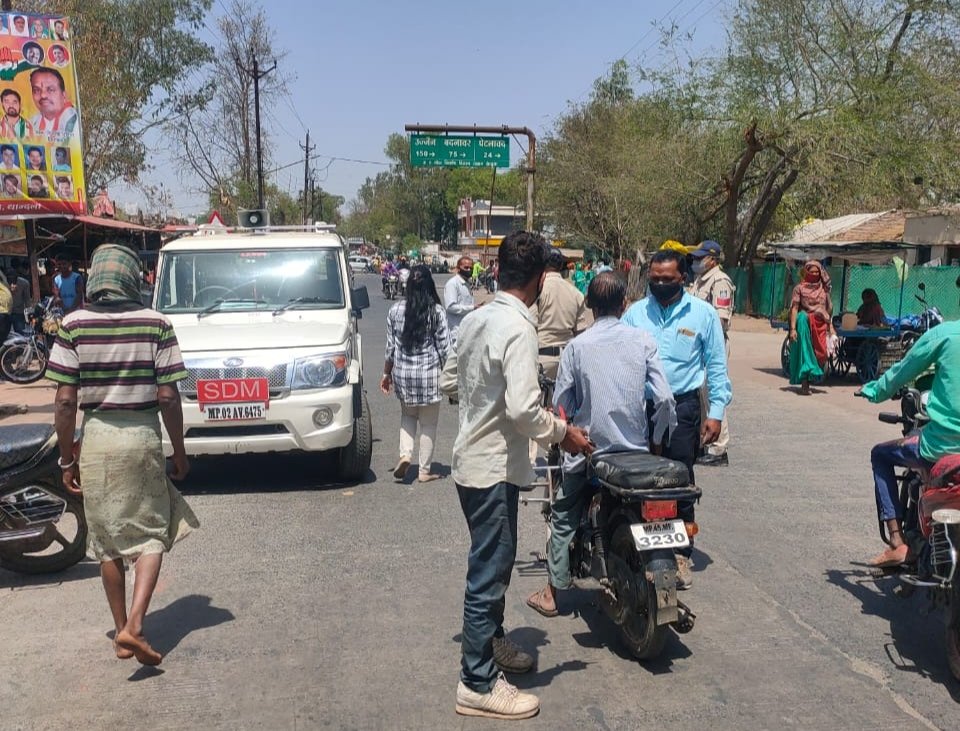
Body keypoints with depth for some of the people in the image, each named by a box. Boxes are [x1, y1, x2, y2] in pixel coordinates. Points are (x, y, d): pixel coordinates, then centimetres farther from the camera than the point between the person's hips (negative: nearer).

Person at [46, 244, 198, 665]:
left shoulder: (73, 325, -5)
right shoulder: (156, 324, -7)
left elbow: (66, 401, -7)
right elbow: (168, 397, -7)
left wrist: (66, 460, 4)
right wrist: (179, 453, 4)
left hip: (96, 439, 1)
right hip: (143, 437, -1)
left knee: (108, 543, 15)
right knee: (150, 537, 10)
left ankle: (121, 632, 24)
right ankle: (133, 626, -5)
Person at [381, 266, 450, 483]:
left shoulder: (395, 310, -1)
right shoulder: (437, 312, -8)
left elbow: (390, 346, 4)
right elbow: (444, 348, -6)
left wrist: (386, 373, 16)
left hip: (402, 373, 3)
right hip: (429, 374, -2)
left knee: (408, 414, 24)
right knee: (428, 423, 9)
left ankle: (405, 454, 4)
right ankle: (425, 471, 15)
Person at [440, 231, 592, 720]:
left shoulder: (476, 319, 6)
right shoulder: (519, 329, -21)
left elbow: (448, 383, 15)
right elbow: (523, 410, -28)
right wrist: (562, 433, -13)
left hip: (472, 459, 9)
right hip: (495, 467, -9)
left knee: (495, 560, 25)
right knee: (489, 570, 1)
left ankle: (491, 640, 43)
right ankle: (478, 685, 12)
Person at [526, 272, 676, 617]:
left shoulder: (577, 346, -10)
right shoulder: (643, 341, -6)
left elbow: (561, 403, -7)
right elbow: (664, 398, -8)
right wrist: (657, 439, 6)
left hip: (587, 449, -2)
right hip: (636, 449, 2)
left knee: (563, 517, 16)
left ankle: (552, 593, 20)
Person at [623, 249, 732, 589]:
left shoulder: (703, 314, 2)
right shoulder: (635, 312, 6)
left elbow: (717, 367, 3)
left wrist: (716, 412, -3)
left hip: (682, 408, -2)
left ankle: (681, 554, 16)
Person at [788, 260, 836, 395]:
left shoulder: (824, 289, 15)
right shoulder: (799, 288, 3)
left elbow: (828, 309, 17)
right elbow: (794, 308, -4)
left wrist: (831, 326, 8)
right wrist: (793, 328, -13)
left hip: (820, 326, 4)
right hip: (806, 323, -4)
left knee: (820, 354, -4)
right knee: (805, 353, -10)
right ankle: (804, 385, -9)